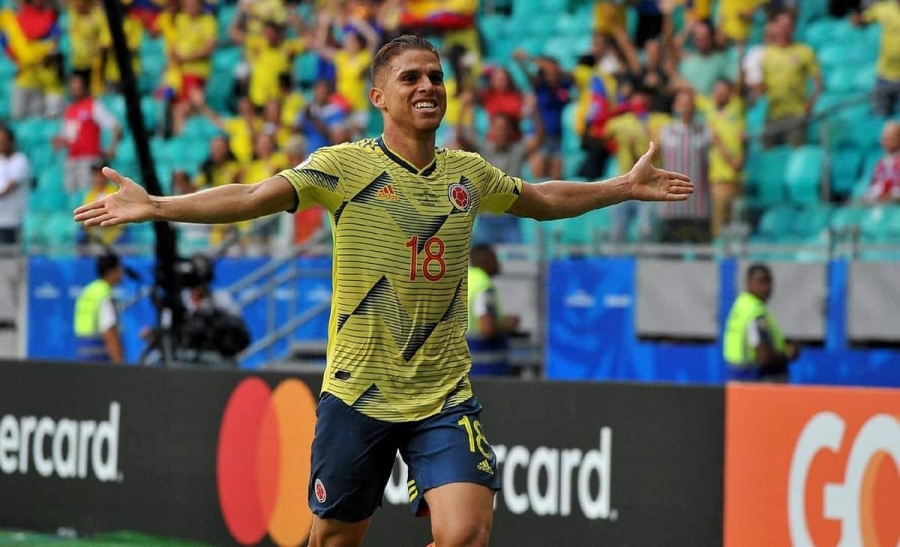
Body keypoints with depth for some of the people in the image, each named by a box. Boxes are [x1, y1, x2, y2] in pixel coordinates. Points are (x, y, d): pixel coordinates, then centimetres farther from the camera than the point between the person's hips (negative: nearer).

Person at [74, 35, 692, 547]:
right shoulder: (345, 167, -7)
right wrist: (153, 205, -30)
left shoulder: (468, 173, 6)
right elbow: (253, 198, -18)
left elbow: (543, 200, 26)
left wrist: (628, 187, 29)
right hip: (357, 393, -2)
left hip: (446, 397, 3)